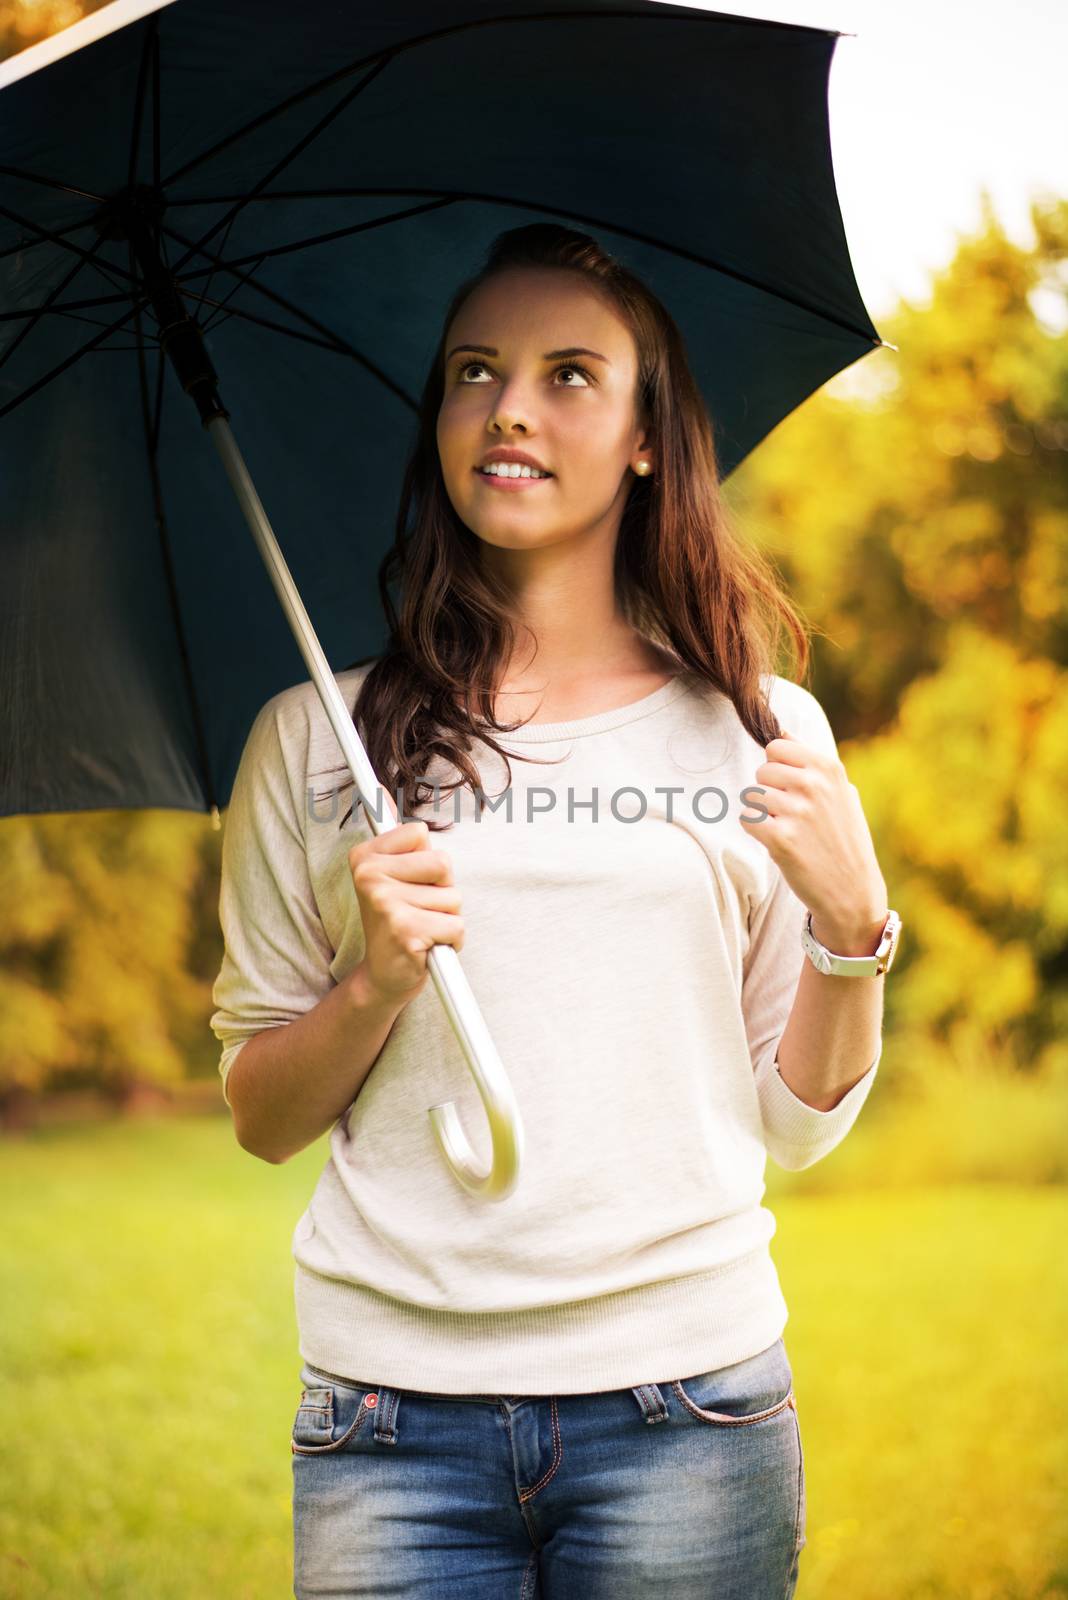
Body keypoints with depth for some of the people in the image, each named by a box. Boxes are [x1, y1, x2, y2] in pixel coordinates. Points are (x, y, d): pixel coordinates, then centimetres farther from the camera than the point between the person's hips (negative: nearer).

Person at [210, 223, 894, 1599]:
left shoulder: (764, 734, 6)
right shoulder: (315, 741, 5)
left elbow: (800, 1125, 8)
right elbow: (261, 1118, 9)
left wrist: (852, 923, -8)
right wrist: (372, 987, -9)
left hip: (685, 1394, 0)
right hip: (394, 1410, 0)